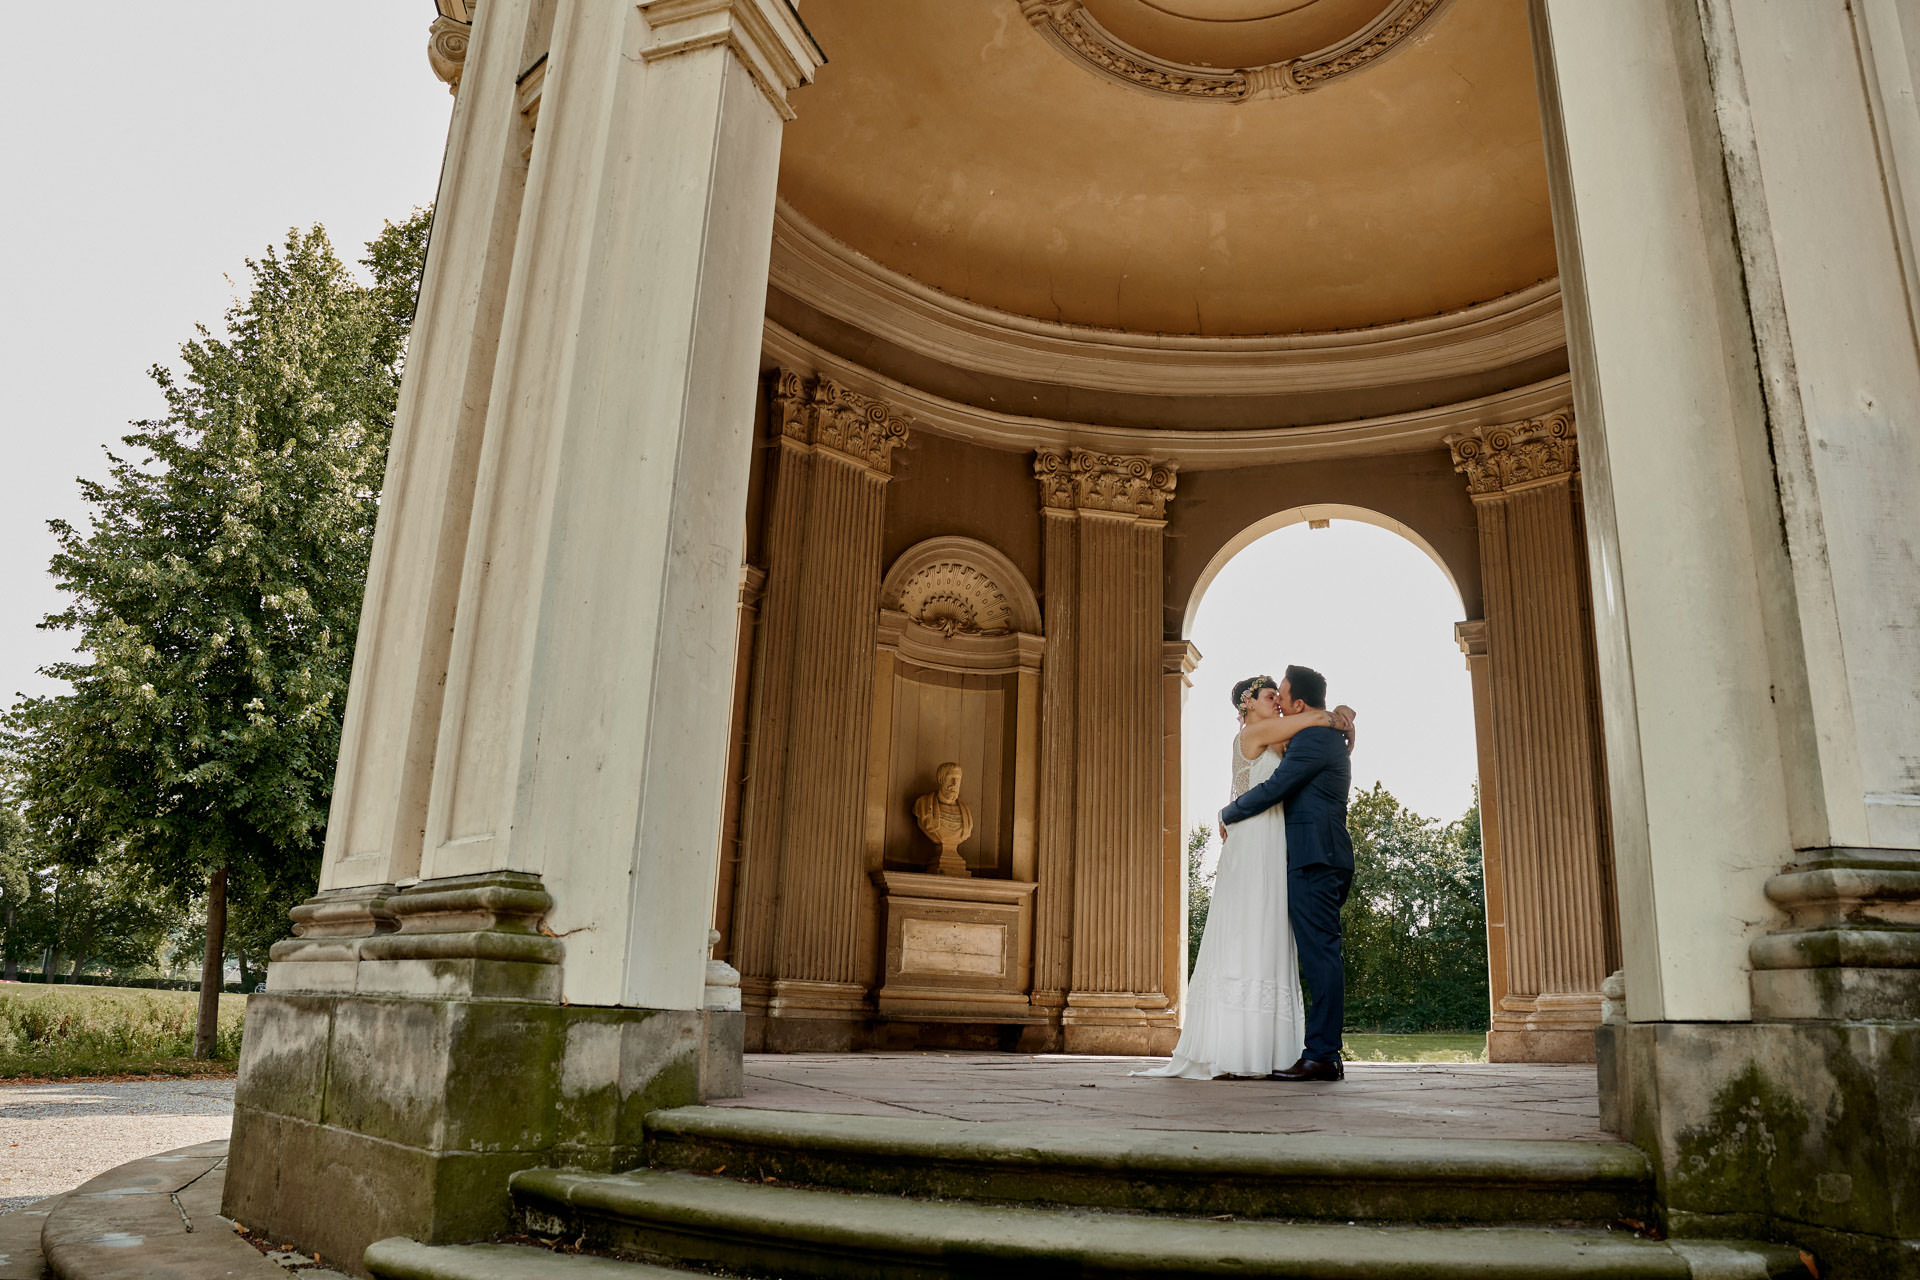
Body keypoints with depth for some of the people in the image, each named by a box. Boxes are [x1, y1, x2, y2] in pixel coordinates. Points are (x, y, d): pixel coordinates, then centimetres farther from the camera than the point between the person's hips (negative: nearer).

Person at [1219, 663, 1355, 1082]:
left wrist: (1227, 815, 3)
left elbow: (1273, 788, -13)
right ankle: (1324, 1052, 10)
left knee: (1320, 954, -11)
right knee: (1321, 955, 8)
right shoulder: (1331, 738, 22)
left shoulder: (1312, 738, -10)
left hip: (1313, 858, -10)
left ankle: (1322, 1055, -11)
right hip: (1327, 858, 10)